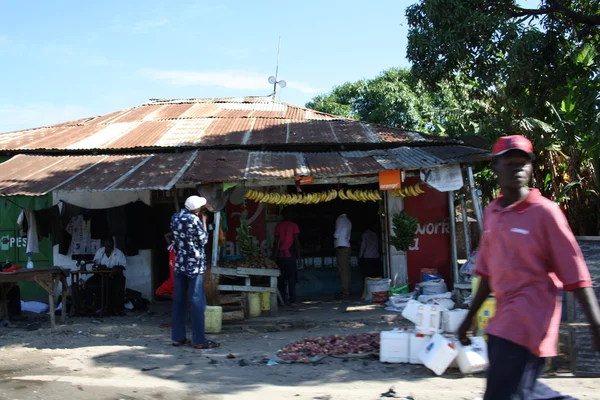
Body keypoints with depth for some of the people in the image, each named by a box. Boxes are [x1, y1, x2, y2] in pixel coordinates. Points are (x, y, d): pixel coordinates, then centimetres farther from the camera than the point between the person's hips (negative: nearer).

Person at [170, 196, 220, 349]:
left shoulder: (175, 218, 7)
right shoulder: (195, 219, -13)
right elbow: (204, 240, -4)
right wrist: (203, 221, 2)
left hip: (179, 264, 7)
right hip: (195, 265, -7)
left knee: (179, 301, 10)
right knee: (197, 302, -3)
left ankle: (178, 337, 15)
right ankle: (199, 340, -2)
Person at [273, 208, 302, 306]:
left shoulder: (278, 226, 5)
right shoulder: (294, 226, -1)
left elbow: (276, 242, 2)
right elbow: (296, 242, -4)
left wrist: (274, 256, 7)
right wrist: (299, 257, -1)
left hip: (280, 255, 2)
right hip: (290, 255, -2)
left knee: (281, 279, 9)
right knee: (291, 278, 0)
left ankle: (283, 300, 8)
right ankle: (292, 300, -5)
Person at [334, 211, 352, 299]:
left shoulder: (340, 219, -7)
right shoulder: (348, 221, 18)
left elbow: (337, 235, -10)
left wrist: (334, 235, 9)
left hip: (341, 247, -9)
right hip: (347, 246, 9)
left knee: (343, 271, -10)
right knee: (346, 271, 8)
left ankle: (345, 292, -11)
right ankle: (347, 291, 9)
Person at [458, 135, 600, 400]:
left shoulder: (544, 212, -11)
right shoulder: (491, 213, 8)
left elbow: (575, 273, -12)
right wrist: (470, 316, 18)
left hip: (530, 320, -7)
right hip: (503, 320, 7)